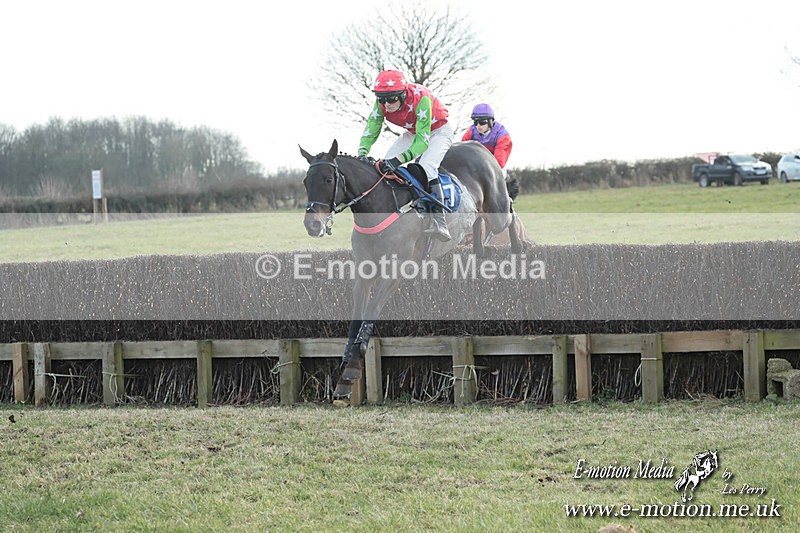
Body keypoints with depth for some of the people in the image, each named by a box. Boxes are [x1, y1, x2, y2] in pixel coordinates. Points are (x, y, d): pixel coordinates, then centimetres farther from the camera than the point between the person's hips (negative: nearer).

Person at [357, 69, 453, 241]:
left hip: (438, 131, -7)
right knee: (384, 165, -9)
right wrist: (362, 154, -37)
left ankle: (440, 222, -32)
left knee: (426, 167, -30)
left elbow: (423, 140, -41)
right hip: (413, 133, 7)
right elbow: (370, 131, -16)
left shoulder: (420, 99, -39)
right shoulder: (381, 104, -22)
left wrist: (399, 159, -54)